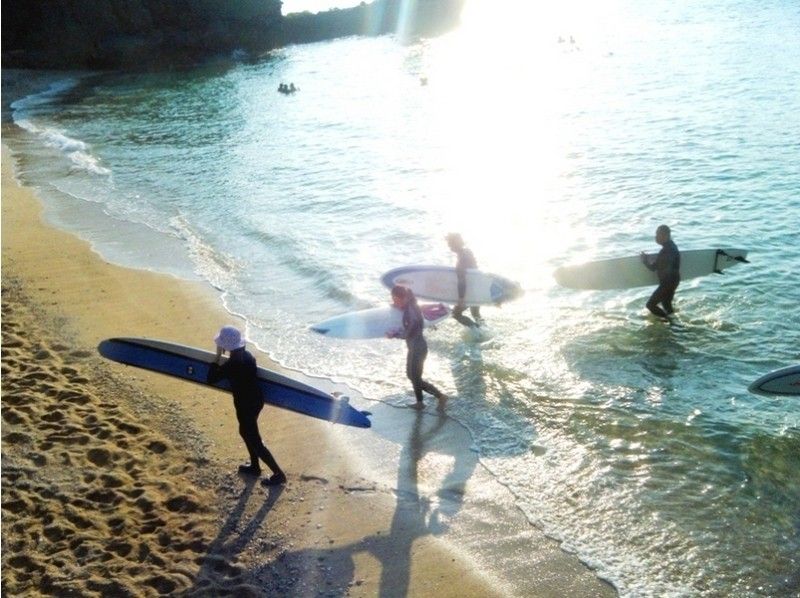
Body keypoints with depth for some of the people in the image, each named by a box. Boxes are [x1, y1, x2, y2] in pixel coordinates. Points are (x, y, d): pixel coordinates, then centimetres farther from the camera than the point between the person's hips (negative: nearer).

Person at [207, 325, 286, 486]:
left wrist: (218, 356, -15)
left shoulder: (231, 365, -28)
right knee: (246, 432, 28)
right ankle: (255, 467, 44)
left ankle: (278, 474, 12)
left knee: (255, 442, 4)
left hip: (246, 406, -9)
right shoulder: (246, 355, -2)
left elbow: (211, 379, -18)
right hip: (255, 401, 9)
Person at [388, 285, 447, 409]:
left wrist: (394, 334, -10)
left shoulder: (411, 312, -26)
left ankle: (441, 396, 7)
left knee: (416, 379, 0)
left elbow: (407, 334, -23)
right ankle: (419, 402, 32)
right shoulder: (408, 307, 1)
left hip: (418, 347, -10)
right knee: (411, 374, 21)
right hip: (414, 346, 10)